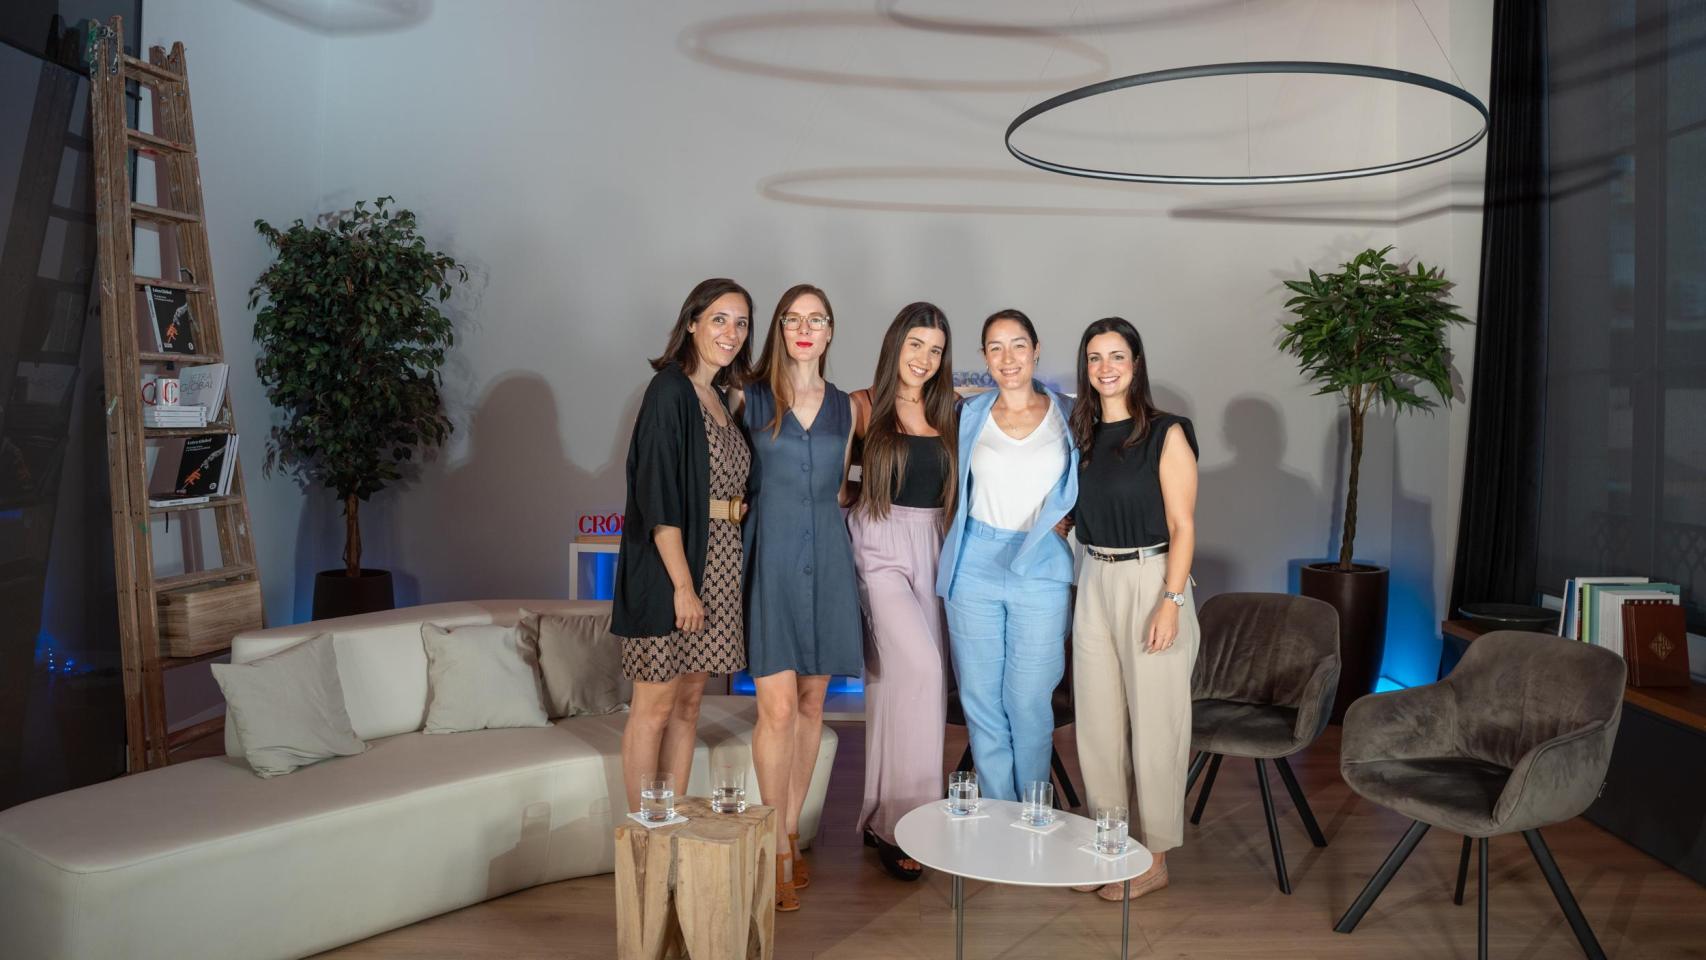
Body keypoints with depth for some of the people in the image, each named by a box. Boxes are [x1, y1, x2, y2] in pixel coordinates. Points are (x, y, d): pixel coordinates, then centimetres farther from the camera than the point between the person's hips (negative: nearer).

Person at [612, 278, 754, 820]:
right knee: (655, 705, 0)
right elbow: (658, 496, -17)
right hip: (671, 561, -8)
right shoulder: (669, 391, -11)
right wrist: (683, 584, -19)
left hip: (718, 561, 8)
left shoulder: (721, 399, 14)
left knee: (688, 702, 13)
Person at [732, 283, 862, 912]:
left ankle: (790, 833, 22)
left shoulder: (844, 408, 11)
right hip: (770, 559, -4)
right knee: (778, 707, -8)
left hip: (825, 560, 4)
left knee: (811, 702, 8)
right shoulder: (750, 400, 2)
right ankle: (778, 852, 4)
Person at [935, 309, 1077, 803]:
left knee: (1029, 702, 1)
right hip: (975, 564, 2)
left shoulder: (1069, 416, 3)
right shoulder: (969, 414, 7)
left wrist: (1061, 523, -2)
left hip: (1040, 568, -1)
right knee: (981, 700, 6)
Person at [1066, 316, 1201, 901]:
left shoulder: (1165, 434, -6)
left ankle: (1154, 858, 13)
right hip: (1095, 583, 6)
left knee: (1153, 723, 0)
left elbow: (1182, 527, -9)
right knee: (1097, 722, 9)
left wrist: (1171, 602, -16)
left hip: (1150, 581, -6)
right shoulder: (1081, 435, 10)